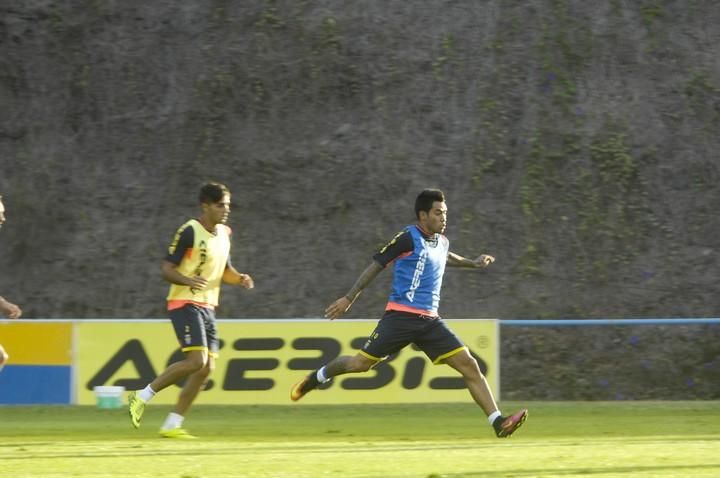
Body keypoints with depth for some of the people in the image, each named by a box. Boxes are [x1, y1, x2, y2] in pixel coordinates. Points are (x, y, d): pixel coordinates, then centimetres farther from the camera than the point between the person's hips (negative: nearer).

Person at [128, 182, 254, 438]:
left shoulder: (224, 234, 12)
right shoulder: (189, 232, -12)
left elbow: (225, 270, 25)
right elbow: (167, 269, -13)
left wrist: (239, 279, 3)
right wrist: (188, 280, -32)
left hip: (207, 307, 8)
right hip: (185, 304, -8)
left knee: (207, 368, 0)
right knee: (197, 360, -21)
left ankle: (172, 424, 6)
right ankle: (142, 396, -8)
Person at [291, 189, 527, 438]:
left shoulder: (442, 243, 15)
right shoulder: (408, 238, -8)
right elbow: (376, 265, -5)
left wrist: (472, 263, 39)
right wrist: (349, 298, -7)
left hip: (429, 321, 6)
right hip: (400, 316, -6)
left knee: (469, 365, -8)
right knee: (361, 363, -5)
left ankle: (498, 422, -11)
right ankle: (316, 377, 25)